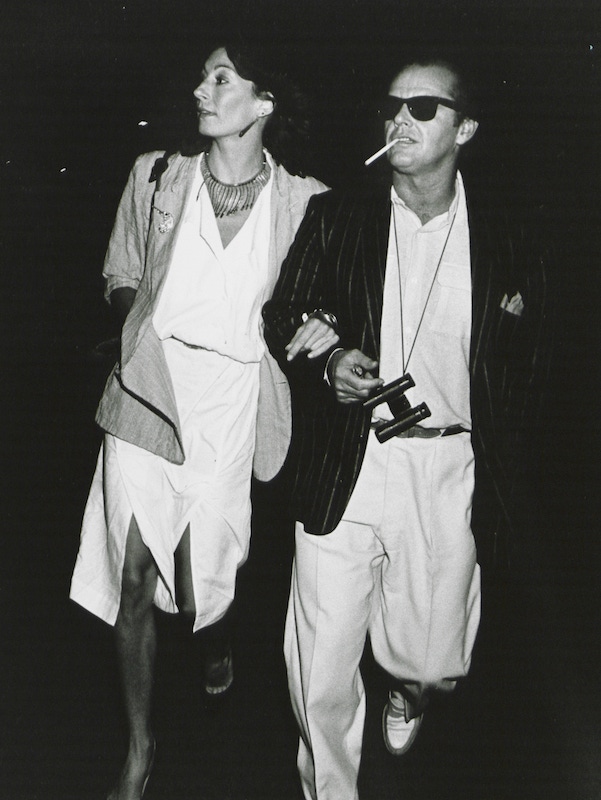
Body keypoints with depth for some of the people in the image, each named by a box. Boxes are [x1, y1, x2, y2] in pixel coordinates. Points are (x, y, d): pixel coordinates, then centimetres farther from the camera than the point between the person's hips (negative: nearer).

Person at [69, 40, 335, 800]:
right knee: (132, 582, 1)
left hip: (230, 408, -1)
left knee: (210, 573, 10)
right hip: (146, 396, 1)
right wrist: (148, 313, -6)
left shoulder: (304, 200, 0)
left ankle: (217, 639, 52)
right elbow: (119, 279, 14)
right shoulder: (155, 176, 4)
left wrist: (319, 326, -8)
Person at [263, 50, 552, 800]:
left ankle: (409, 685, 52)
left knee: (432, 658, 12)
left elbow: (524, 372, 9)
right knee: (321, 664, 2)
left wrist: (496, 482, 7)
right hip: (342, 469, 0)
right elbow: (282, 316, 8)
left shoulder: (508, 243, 1)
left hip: (448, 477, 0)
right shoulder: (335, 217, 2)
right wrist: (328, 362, -13)